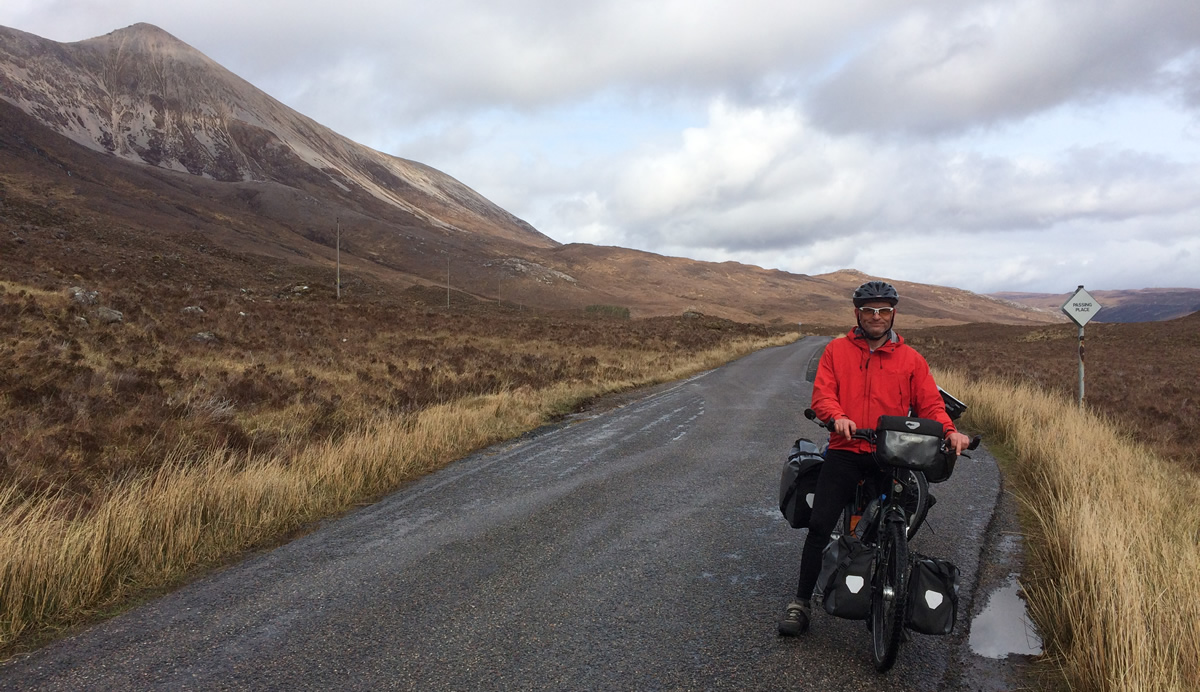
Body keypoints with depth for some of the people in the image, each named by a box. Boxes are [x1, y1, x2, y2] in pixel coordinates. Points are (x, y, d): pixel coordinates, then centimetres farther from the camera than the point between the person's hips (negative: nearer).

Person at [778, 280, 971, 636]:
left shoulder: (911, 359, 12)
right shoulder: (837, 350, 9)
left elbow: (929, 404, 6)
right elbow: (822, 394, -1)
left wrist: (949, 431, -14)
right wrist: (838, 416, -22)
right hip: (845, 451, -1)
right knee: (819, 526, -9)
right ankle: (802, 601, 4)